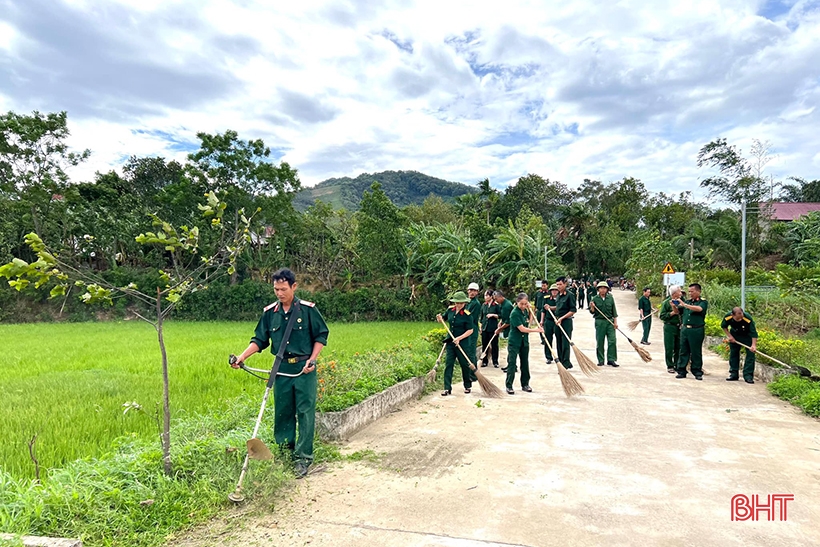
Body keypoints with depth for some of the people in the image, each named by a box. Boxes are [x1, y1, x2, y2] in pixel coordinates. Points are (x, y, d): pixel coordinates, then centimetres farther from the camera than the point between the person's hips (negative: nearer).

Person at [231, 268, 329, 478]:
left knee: (305, 413, -2)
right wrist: (242, 357, -4)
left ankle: (303, 457, 8)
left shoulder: (308, 309, -6)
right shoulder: (270, 313, 4)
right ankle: (285, 452, 27)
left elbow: (321, 335, 0)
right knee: (282, 413, 11)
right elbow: (259, 340, 9)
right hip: (281, 370, 4)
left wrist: (312, 360, -9)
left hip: (304, 369, -3)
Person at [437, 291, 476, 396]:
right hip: (450, 341, 5)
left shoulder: (467, 315, -15)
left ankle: (467, 386, 28)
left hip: (463, 342, -5)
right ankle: (447, 388, 3)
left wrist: (459, 338, -22)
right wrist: (440, 318, -4)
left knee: (464, 364, 7)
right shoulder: (450, 310, 1)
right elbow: (444, 318, 19)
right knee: (448, 364, 1)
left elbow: (470, 330, -14)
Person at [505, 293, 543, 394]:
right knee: (511, 364, -2)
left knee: (525, 363, 13)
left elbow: (529, 322, 17)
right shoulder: (514, 313, -20)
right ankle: (509, 386, 3)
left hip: (524, 341, 7)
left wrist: (529, 310, 4)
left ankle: (525, 384, 25)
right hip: (514, 342, -7)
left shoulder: (525, 310, 2)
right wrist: (537, 330, -18)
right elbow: (522, 329, -22)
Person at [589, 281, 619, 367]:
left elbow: (614, 311, 8)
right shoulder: (595, 299, 0)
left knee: (612, 340, -4)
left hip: (610, 321, 1)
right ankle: (601, 361, 12)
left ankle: (611, 359, 3)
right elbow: (592, 312, 2)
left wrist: (615, 321, 2)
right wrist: (592, 307, -19)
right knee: (599, 342, 2)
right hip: (599, 322, -1)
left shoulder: (610, 298, 5)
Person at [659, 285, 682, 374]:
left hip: (679, 327, 5)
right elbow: (662, 316, -8)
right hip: (669, 327, -5)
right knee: (669, 348, 0)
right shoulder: (666, 302, -5)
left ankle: (677, 365, 20)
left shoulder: (680, 302, 9)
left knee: (678, 348, 9)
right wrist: (672, 313, -14)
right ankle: (670, 366, 9)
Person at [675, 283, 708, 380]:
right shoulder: (687, 301, 14)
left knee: (696, 352, 3)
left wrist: (685, 305, -28)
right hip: (685, 329, 5)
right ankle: (681, 371, 10)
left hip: (696, 330, -4)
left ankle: (697, 373, 12)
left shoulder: (703, 302, -1)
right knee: (683, 351, 6)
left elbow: (699, 309, -23)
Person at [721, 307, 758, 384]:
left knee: (750, 353, -11)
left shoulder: (748, 319, -36)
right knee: (733, 354, 5)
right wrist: (729, 336, -13)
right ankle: (734, 374, 13)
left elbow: (753, 333, -35)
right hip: (734, 335, 3)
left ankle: (748, 375, -8)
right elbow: (723, 326, -5)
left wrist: (753, 345, -45)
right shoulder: (727, 317, -28)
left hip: (747, 335, -3)